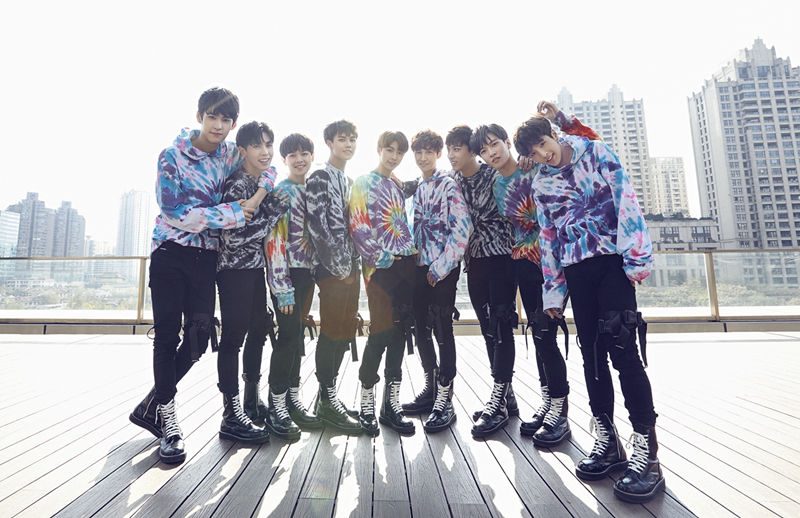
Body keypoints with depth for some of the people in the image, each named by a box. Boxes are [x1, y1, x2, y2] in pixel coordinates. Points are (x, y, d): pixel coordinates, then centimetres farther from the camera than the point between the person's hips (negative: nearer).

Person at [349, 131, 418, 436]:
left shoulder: (398, 186, 20)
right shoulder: (364, 183, 1)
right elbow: (358, 226, -9)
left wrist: (412, 251, 11)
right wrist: (379, 256, -14)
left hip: (405, 263, 6)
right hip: (380, 266, -6)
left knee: (400, 330, 5)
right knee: (381, 330, -8)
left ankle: (392, 402, 15)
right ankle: (366, 403, 7)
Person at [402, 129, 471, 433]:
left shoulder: (449, 186, -5)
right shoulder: (417, 189, 16)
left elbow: (462, 229, -14)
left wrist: (440, 268, -15)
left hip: (443, 270, -7)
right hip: (420, 268, 7)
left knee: (443, 331, -5)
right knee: (421, 329, 11)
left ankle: (445, 402, 5)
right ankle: (431, 389, 26)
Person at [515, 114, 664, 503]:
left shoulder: (596, 153, 2)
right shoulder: (541, 184, 10)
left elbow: (626, 200, -6)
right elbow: (548, 237, 11)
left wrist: (636, 256, -14)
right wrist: (552, 291, 8)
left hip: (612, 260, -3)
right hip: (576, 270, 4)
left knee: (622, 349, -11)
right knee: (591, 354, 5)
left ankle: (646, 450, -1)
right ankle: (607, 440, 16)